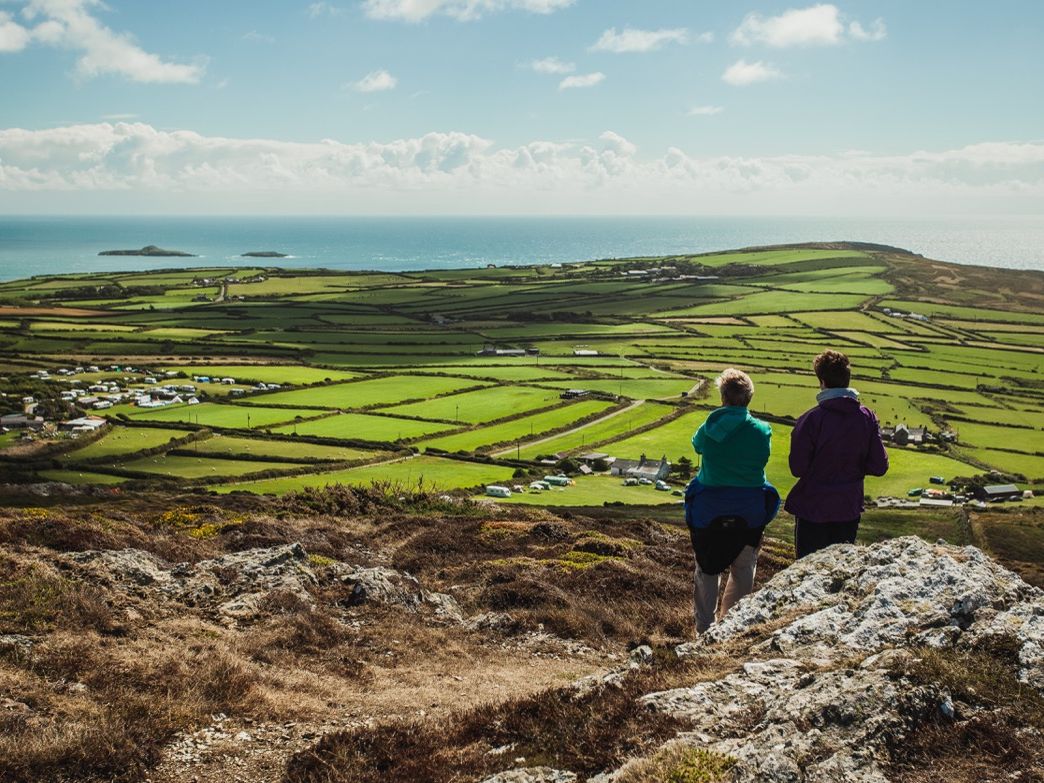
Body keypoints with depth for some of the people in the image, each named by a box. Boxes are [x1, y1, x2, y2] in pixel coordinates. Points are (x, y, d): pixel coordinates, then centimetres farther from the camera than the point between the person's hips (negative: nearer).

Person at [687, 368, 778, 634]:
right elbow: (762, 461, 5)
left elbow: (697, 445, 11)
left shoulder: (709, 428, -10)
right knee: (743, 571, 17)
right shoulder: (761, 431, -10)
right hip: (750, 512, 0)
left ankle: (704, 628, 18)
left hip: (709, 512, 0)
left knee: (707, 571, 13)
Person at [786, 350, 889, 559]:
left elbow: (797, 468, -15)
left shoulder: (810, 420, -18)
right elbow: (879, 466, -4)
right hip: (849, 508, 4)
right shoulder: (867, 417, -5)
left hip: (813, 508, -4)